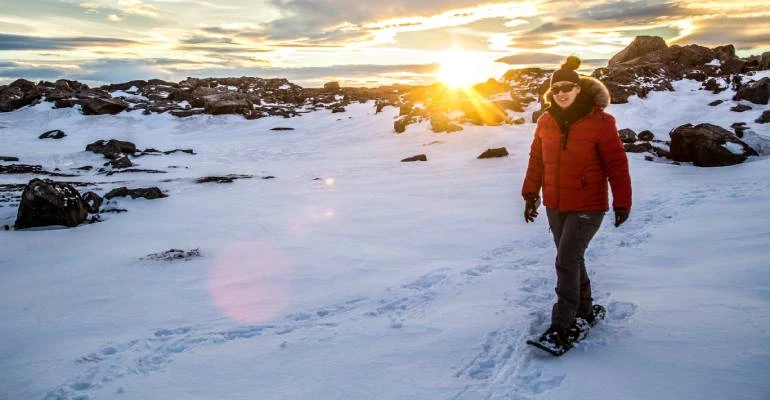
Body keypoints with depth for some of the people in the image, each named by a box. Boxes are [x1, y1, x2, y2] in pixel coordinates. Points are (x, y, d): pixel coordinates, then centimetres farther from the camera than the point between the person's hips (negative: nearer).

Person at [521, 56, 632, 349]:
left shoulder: (599, 122, -13)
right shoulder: (546, 121, 1)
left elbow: (617, 165, -10)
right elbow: (536, 160, 11)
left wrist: (622, 202, -9)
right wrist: (531, 194, 11)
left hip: (587, 207, -5)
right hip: (555, 206, 5)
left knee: (566, 262, -11)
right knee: (572, 260, 16)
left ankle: (563, 326, -3)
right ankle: (584, 311, 35)